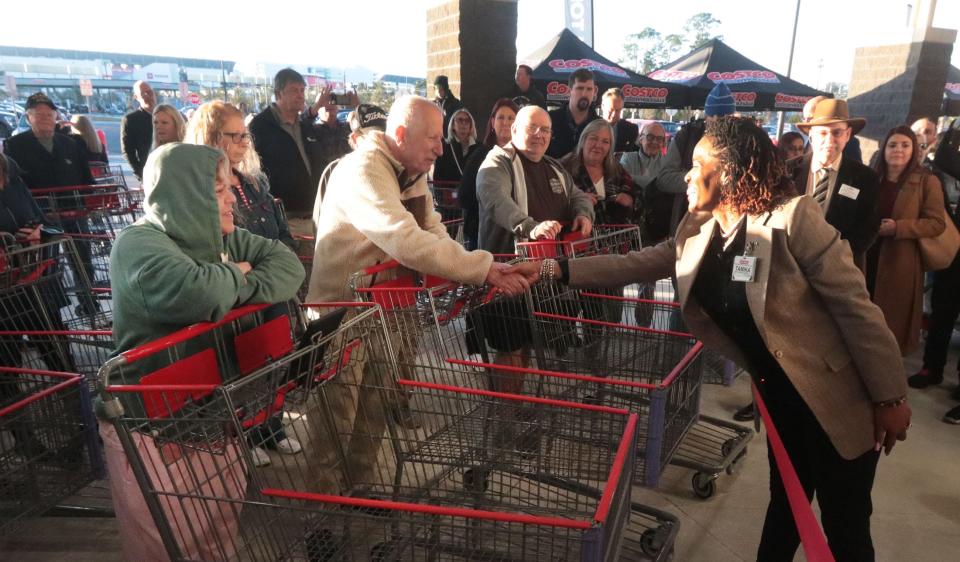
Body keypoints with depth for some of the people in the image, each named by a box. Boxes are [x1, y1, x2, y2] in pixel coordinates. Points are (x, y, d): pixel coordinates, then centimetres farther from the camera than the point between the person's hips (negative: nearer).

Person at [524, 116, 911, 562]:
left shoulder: (794, 217, -22)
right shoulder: (696, 232, -2)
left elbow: (855, 306, -19)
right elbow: (634, 265, 2)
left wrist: (890, 396, -14)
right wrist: (552, 269, -6)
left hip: (834, 397, -5)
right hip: (779, 394, 6)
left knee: (844, 525, 11)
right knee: (785, 504, 24)